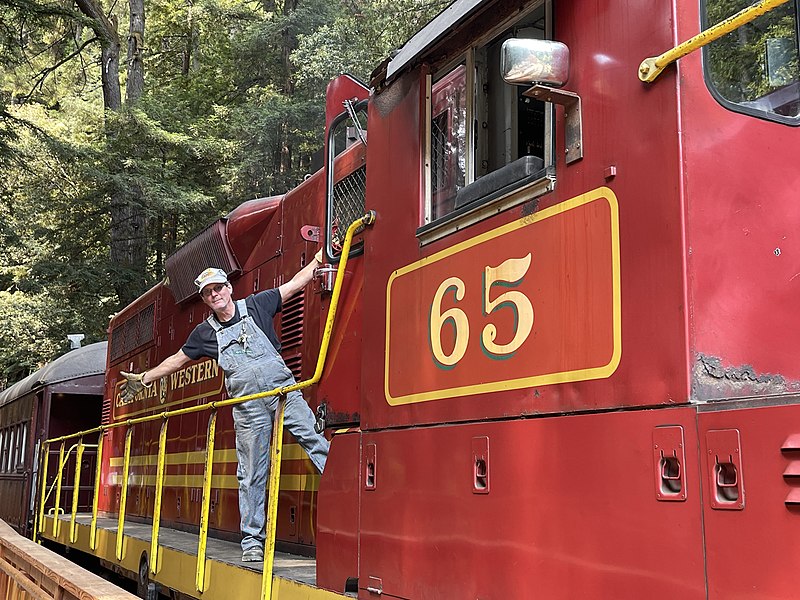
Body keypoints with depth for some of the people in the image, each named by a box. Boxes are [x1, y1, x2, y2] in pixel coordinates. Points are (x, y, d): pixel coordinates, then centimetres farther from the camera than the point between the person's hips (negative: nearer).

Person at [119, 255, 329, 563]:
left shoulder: (255, 305, 7)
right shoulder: (205, 332, 12)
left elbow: (295, 283, 10)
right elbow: (177, 359, 25)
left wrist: (320, 258, 7)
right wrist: (143, 379, 29)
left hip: (283, 390, -1)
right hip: (248, 406, 1)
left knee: (317, 441, -13)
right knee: (251, 475, 3)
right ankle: (252, 541, 10)